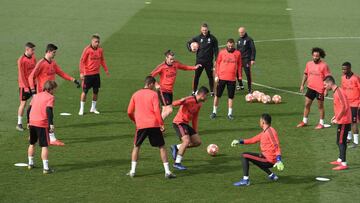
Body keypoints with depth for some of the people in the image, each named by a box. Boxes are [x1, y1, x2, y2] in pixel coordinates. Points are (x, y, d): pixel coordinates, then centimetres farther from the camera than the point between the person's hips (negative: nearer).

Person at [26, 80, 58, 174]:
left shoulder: (36, 96, 16)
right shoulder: (50, 97, -3)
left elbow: (29, 109, 15)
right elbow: (49, 110, -18)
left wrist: (28, 122, 25)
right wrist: (51, 124, -23)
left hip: (32, 123, 6)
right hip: (42, 124, -6)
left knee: (32, 144, 23)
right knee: (44, 146, -4)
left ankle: (30, 163, 34)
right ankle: (46, 168, -8)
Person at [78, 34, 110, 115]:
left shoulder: (100, 50, 2)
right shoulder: (87, 50, -12)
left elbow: (102, 60, 16)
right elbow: (82, 61, -9)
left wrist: (106, 70, 14)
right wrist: (81, 72, -15)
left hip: (96, 74, 5)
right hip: (87, 74, -5)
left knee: (96, 91, 9)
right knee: (85, 91, 0)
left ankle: (93, 108, 23)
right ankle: (81, 109, 10)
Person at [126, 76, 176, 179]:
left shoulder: (136, 94, 10)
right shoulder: (153, 94, -1)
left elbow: (129, 112, 12)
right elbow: (157, 110, -11)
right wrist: (161, 123, -5)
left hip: (140, 125, 3)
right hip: (154, 124, -3)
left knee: (136, 147, 19)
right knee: (162, 147, 7)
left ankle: (132, 171, 12)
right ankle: (167, 171, 1)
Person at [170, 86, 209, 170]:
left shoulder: (199, 104, 11)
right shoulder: (190, 100, -18)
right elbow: (174, 104, -26)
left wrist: (195, 130, 17)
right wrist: (182, 101, -48)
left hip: (186, 124, 9)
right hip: (179, 123, -9)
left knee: (198, 142, 4)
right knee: (187, 141, -24)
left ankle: (177, 147, 15)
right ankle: (177, 163, -15)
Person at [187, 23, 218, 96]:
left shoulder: (212, 38, -2)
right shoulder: (198, 38, 2)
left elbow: (216, 49, 1)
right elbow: (188, 43, 14)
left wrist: (216, 60, -4)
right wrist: (190, 49, -6)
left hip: (209, 61, -1)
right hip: (199, 60, 1)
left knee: (210, 76, 7)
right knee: (196, 76, 2)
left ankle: (212, 91, 17)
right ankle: (194, 91, 9)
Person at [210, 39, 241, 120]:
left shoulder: (237, 53, 2)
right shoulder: (222, 52, 0)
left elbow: (239, 65, 9)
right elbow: (218, 63, 5)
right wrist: (216, 75, 0)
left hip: (232, 78, 0)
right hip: (221, 77, 0)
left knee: (231, 96, 4)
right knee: (217, 95, 5)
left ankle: (230, 113, 13)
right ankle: (214, 112, 17)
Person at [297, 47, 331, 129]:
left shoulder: (324, 65, -12)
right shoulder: (309, 64, 5)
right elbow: (305, 74, 16)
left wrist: (326, 89, -15)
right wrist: (302, 85, 13)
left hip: (320, 89, -5)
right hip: (310, 88, 5)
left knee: (320, 106, 5)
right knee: (307, 104, 9)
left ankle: (321, 123, 16)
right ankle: (304, 121, 21)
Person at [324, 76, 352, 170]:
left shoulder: (338, 92, -19)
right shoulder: (336, 91, 12)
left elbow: (344, 107, -24)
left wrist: (337, 119, -18)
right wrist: (336, 116, 13)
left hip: (343, 122, -10)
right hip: (342, 121, 10)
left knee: (341, 142, -7)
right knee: (341, 141, 19)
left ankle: (344, 164, -6)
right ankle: (340, 160, 31)